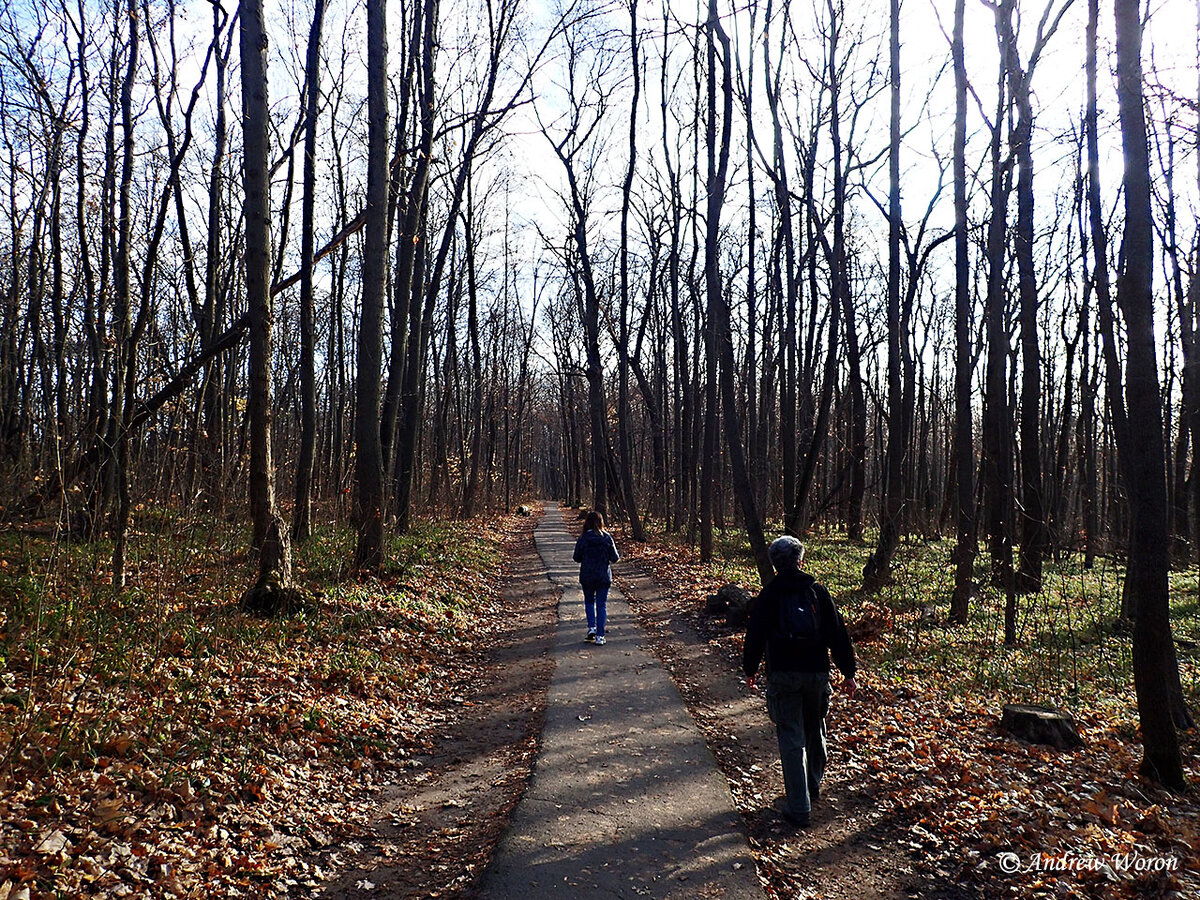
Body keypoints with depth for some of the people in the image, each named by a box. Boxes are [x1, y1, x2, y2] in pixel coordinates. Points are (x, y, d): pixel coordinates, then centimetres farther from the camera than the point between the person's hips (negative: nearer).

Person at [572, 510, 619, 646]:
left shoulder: (583, 538, -10)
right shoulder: (607, 538, -8)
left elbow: (577, 558, -3)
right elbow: (614, 558, -5)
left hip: (587, 577, 0)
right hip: (604, 577, 0)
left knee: (589, 601, 21)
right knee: (602, 605, 7)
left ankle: (591, 628, 5)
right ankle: (600, 636, 4)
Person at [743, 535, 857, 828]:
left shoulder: (768, 595, -3)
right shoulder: (817, 592, 1)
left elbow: (755, 636, 2)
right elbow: (838, 634, 2)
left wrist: (750, 669, 17)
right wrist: (849, 672, 8)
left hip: (782, 675, -3)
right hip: (816, 673, 3)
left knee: (791, 740, 0)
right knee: (815, 730, 23)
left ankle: (799, 808, -2)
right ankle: (813, 785, 43)